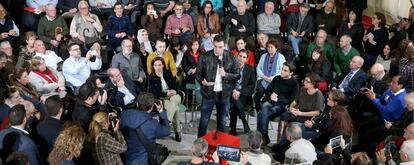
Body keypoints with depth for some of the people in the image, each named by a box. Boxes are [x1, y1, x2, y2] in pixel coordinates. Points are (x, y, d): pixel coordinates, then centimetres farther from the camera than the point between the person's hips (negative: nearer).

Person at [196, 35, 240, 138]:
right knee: (204, 121, 4)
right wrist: (202, 82, -18)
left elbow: (238, 75, 1)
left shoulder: (231, 58, -4)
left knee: (221, 122, 16)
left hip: (224, 94, 1)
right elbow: (198, 73, 2)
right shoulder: (205, 57, -7)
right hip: (208, 93, -1)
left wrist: (226, 74, -17)